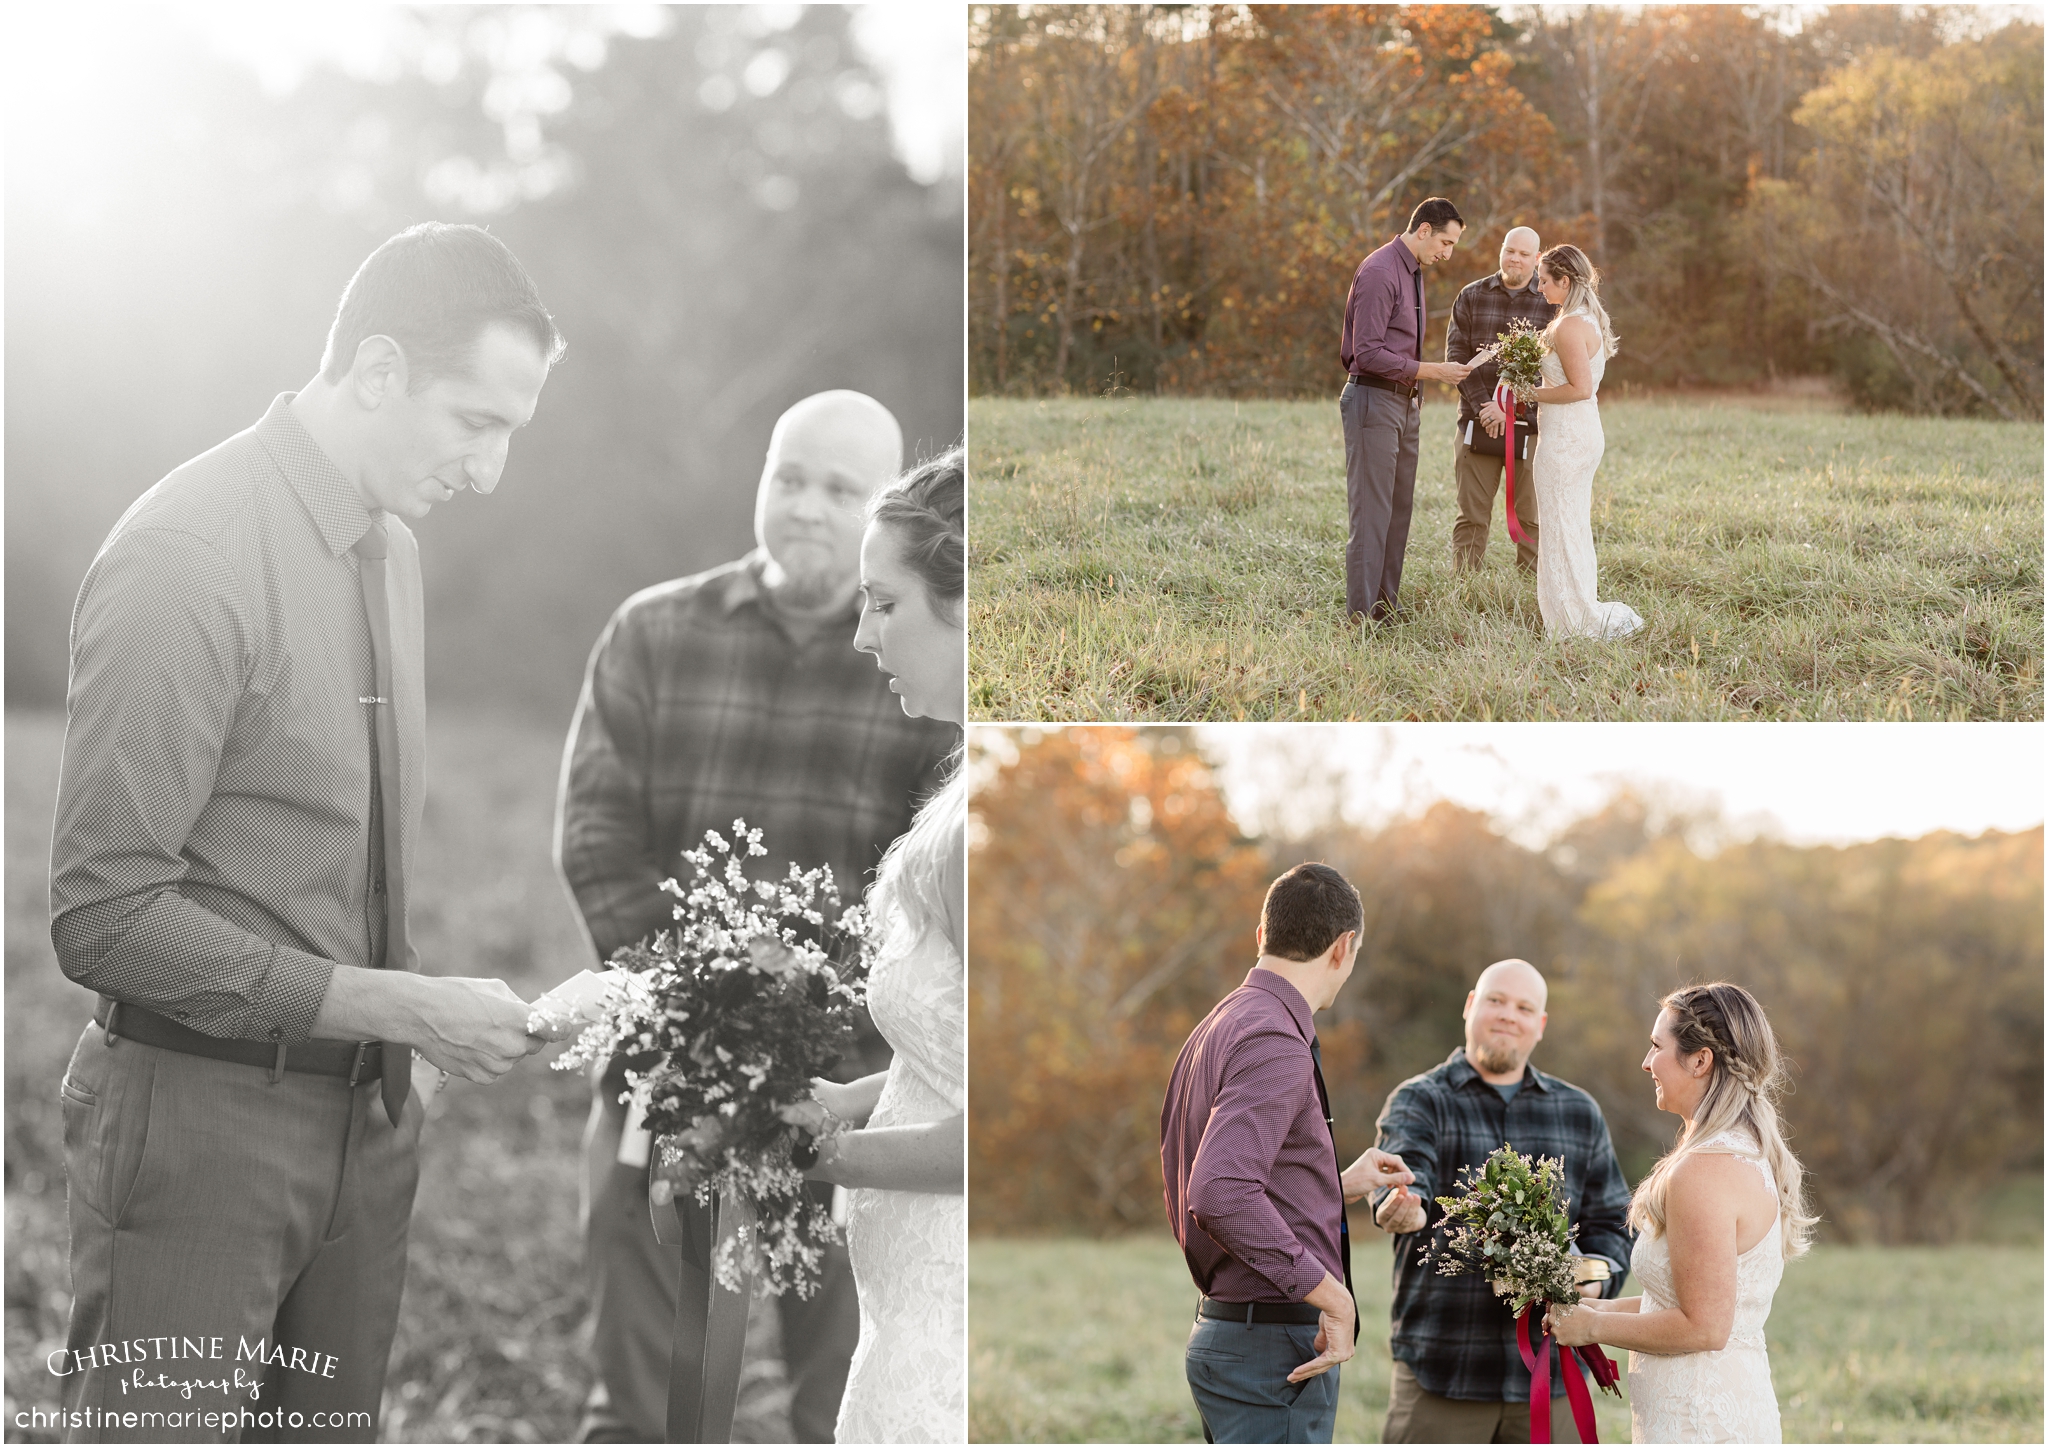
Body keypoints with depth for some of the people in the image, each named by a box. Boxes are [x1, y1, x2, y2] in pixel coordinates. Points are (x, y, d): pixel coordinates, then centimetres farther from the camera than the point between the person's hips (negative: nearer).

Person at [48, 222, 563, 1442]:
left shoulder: (393, 542, 7)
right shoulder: (186, 559, -17)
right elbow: (106, 917, -20)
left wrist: (414, 1037, 4)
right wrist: (395, 1007, -19)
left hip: (367, 1105, 7)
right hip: (205, 1113, -7)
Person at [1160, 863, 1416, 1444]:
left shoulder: (1217, 1029, 15)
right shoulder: (1276, 1043, -16)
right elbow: (1222, 1195, -29)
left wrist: (1340, 1186, 28)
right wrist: (1330, 1292, -22)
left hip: (1220, 1328, 10)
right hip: (1274, 1348, -10)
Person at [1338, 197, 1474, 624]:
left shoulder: (1412, 272, 15)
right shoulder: (1379, 273, -15)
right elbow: (1368, 353, -20)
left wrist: (1414, 393, 17)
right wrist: (1432, 371, -18)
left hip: (1404, 402, 10)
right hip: (1374, 400, -10)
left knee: (1399, 512, 9)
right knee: (1371, 514, -9)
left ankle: (1385, 607, 14)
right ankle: (1361, 615, -7)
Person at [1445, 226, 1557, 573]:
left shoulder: (1552, 303, 3)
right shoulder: (1472, 297, 9)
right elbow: (1456, 353, 2)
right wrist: (1483, 406, -10)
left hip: (1530, 425, -1)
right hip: (1477, 425, 1)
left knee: (1530, 519, 2)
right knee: (1471, 517, 2)